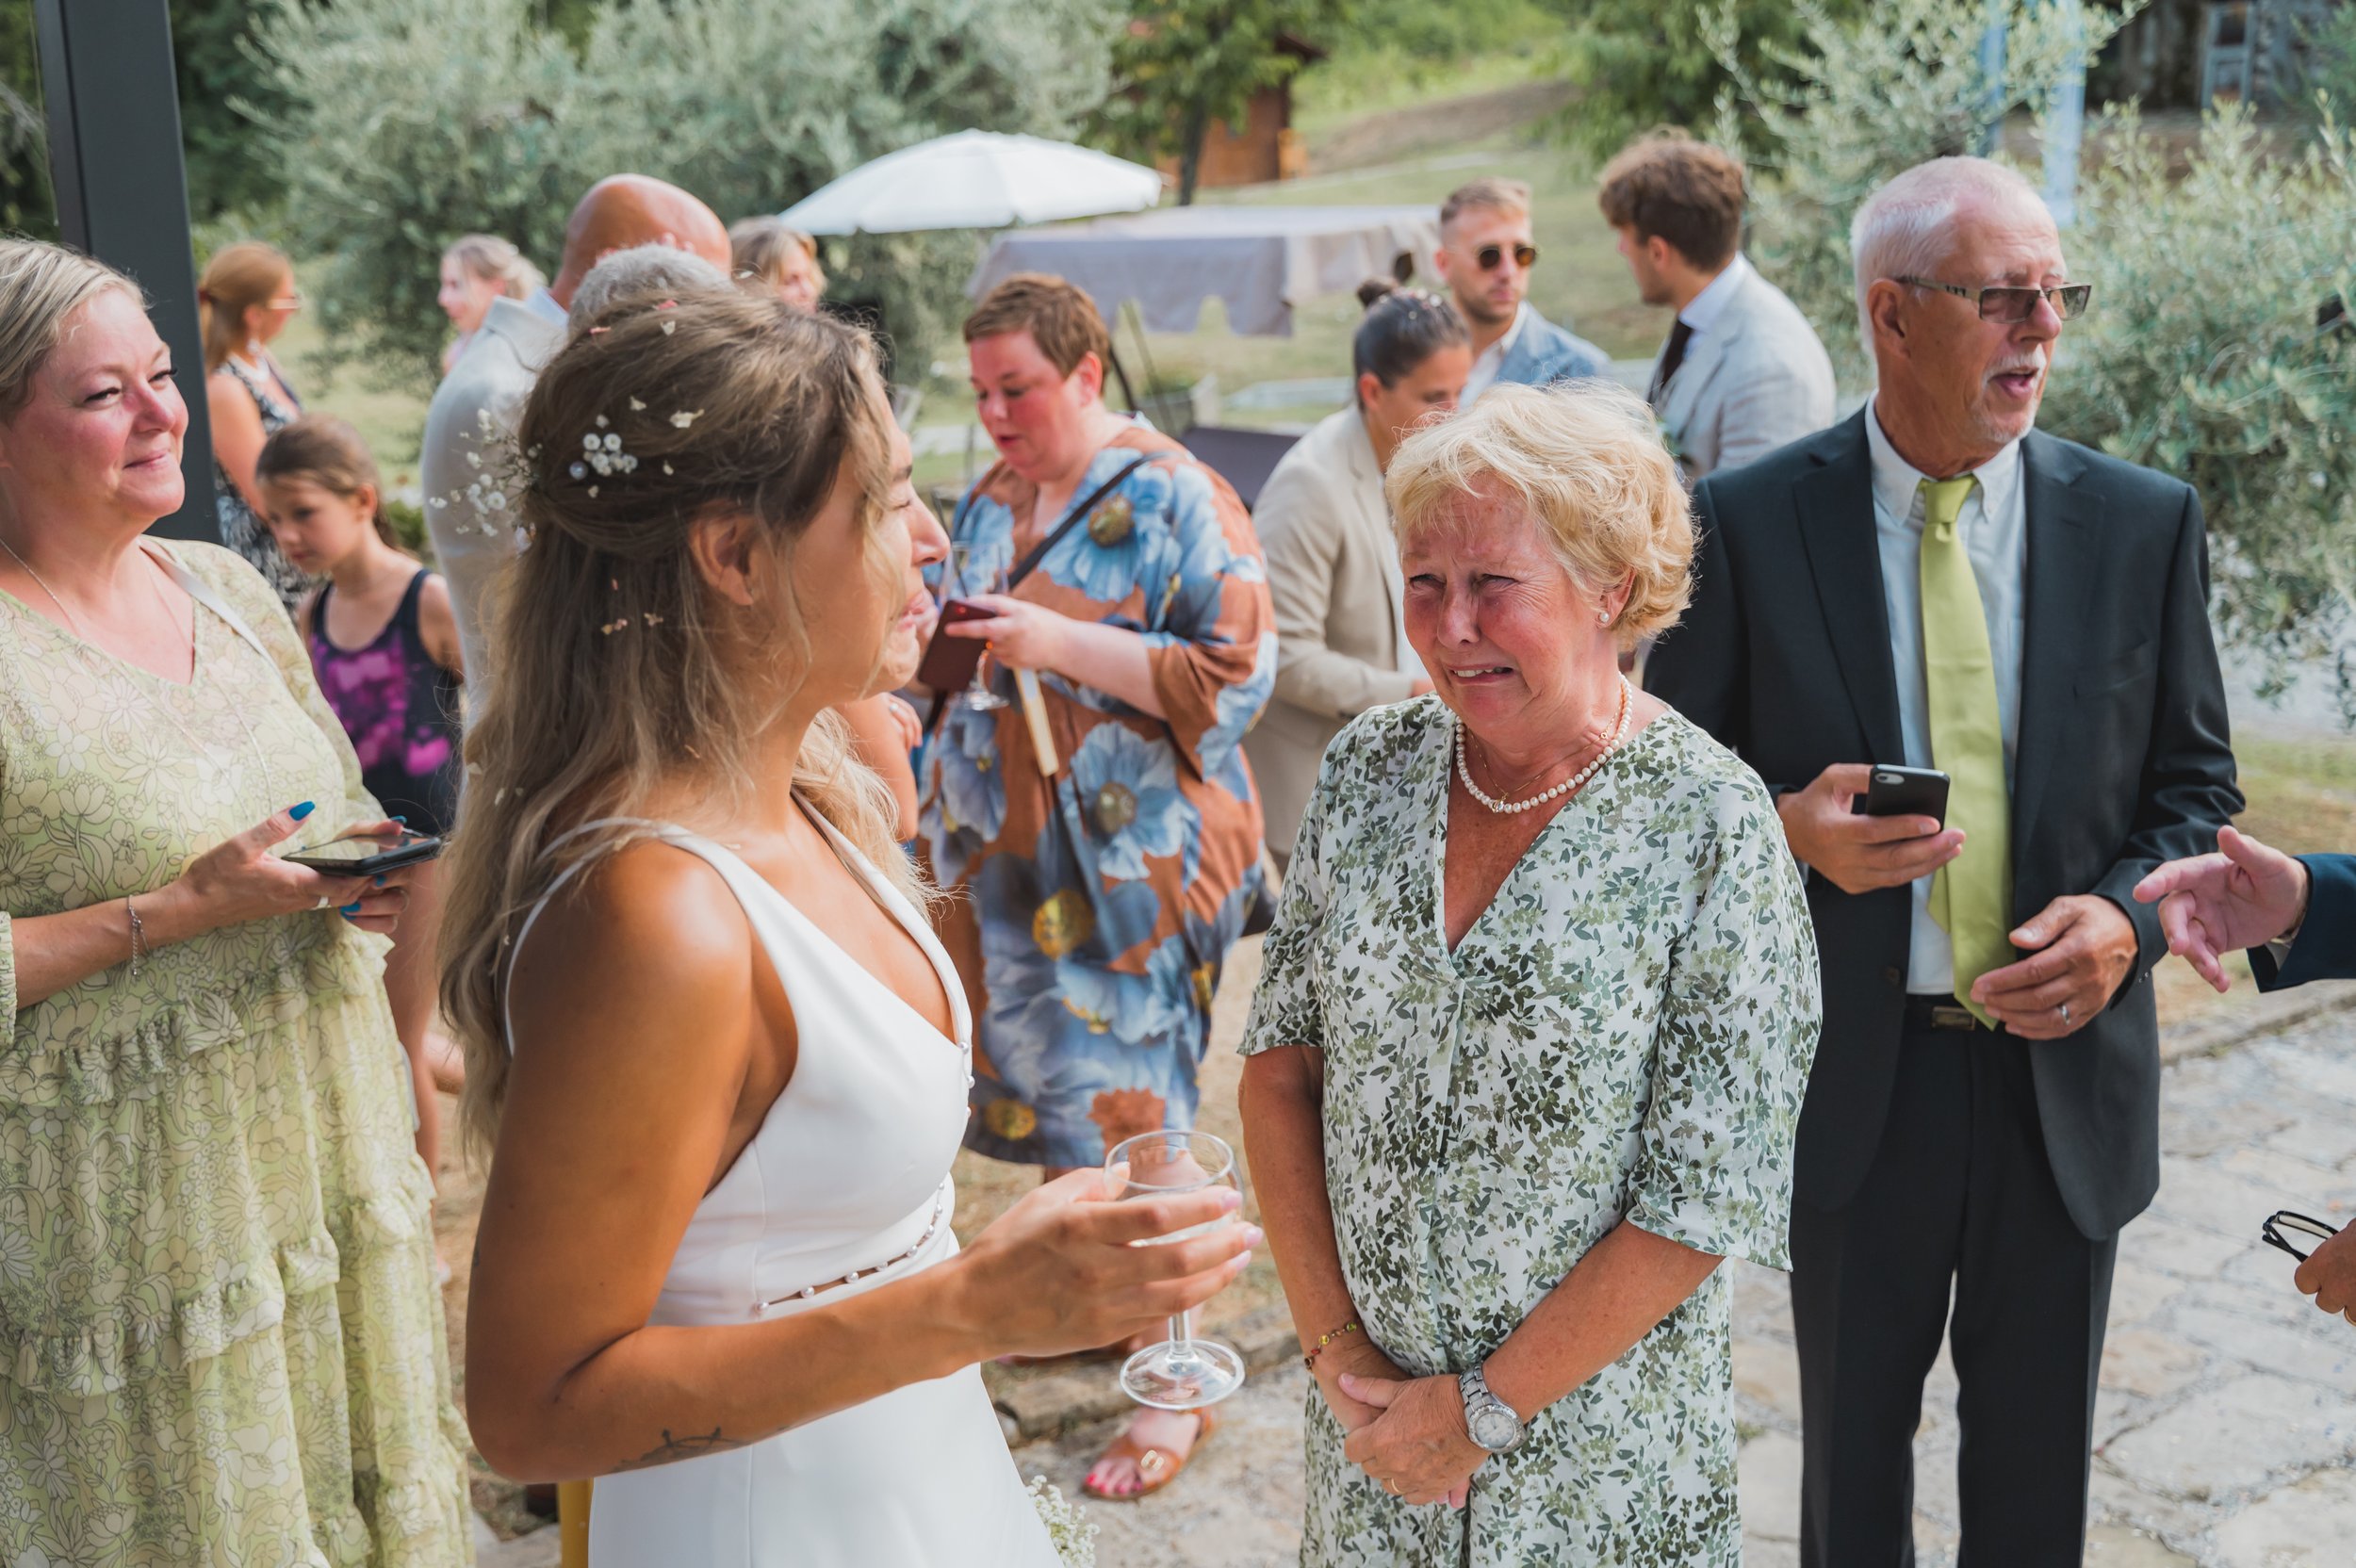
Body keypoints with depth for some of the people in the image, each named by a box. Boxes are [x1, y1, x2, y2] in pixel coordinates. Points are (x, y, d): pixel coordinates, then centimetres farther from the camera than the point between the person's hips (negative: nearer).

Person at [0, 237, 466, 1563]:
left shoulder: (229, 590, 7)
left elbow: (340, 803, 19)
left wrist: (375, 873, -2)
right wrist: (174, 914, -22)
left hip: (332, 1143, 6)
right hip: (130, 1204, -6)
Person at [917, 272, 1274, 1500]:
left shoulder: (1172, 498, -9)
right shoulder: (987, 503, 11)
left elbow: (1239, 676, -16)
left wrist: (1061, 641, -21)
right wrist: (932, 631, -3)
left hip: (1133, 858, -6)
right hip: (1003, 848, 6)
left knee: (1124, 1117, -3)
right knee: (1039, 1089, 11)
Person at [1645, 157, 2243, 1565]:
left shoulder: (2146, 523, -2)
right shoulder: (1750, 524, -9)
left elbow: (2196, 788, 5)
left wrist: (2126, 916, -15)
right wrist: (1788, 828, -23)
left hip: (2065, 1069, 2)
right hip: (1855, 1074, -1)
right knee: (1853, 1449, 19)